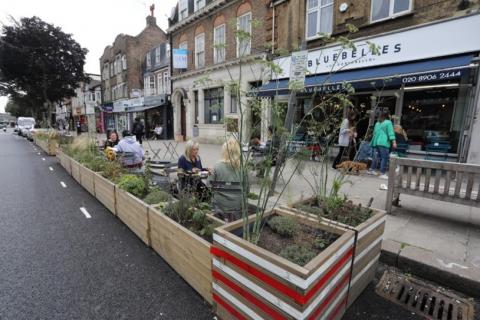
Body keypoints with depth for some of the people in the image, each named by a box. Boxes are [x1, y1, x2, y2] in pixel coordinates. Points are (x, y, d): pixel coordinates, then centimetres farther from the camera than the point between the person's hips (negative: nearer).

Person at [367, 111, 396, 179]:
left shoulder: (377, 123, 17)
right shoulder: (388, 122, -3)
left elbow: (374, 133, 22)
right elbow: (391, 133, -11)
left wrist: (374, 141, 29)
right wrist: (394, 142, -14)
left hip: (376, 142, 7)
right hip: (384, 143, -7)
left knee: (376, 157, 17)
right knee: (384, 158, -5)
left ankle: (371, 170, 22)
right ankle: (382, 173, -6)